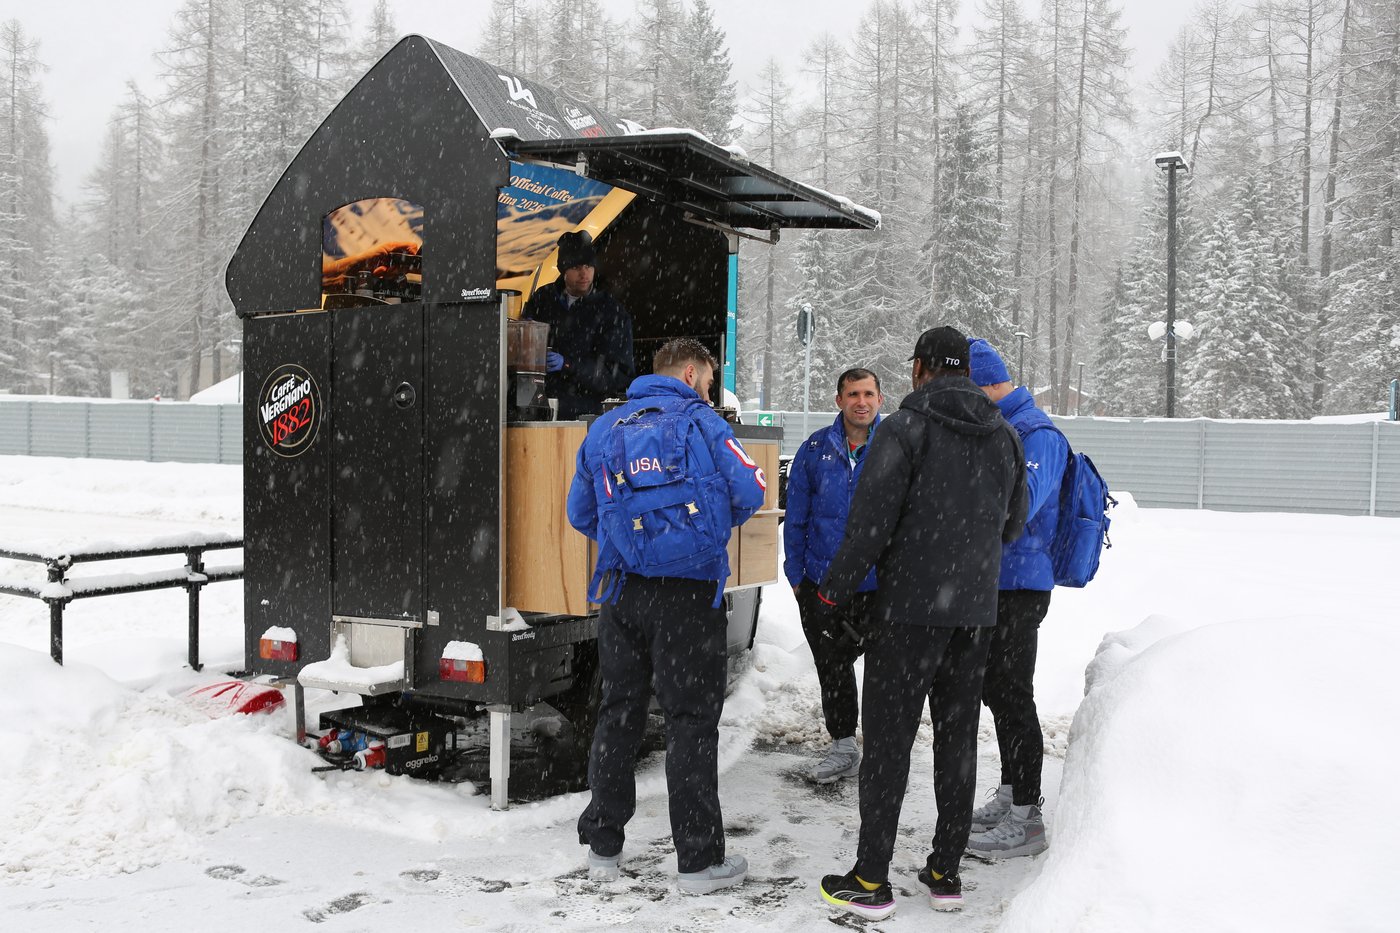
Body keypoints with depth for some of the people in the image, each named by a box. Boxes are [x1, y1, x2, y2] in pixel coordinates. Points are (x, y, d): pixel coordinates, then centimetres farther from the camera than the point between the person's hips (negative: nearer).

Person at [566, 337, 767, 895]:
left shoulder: (603, 428, 11)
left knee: (618, 712, 14)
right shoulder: (700, 421, -4)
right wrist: (717, 522, 14)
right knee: (691, 719, 2)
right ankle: (699, 860, 9)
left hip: (621, 591, 5)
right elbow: (751, 491, -6)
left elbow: (580, 513, 14)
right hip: (688, 592, -4)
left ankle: (602, 847, 22)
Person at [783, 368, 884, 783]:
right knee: (831, 667, 14)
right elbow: (796, 516, 5)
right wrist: (795, 573, 2)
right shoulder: (816, 449, 0)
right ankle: (843, 746, 30)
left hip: (879, 584, -2)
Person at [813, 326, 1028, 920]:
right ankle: (946, 872, 20)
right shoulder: (1005, 437, 10)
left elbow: (870, 521, -15)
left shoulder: (904, 429, -10)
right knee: (958, 738, 13)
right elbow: (1013, 525, 17)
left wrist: (835, 591, -6)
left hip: (910, 609, -6)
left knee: (888, 740, 1)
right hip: (977, 611, 6)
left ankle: (871, 881, 6)